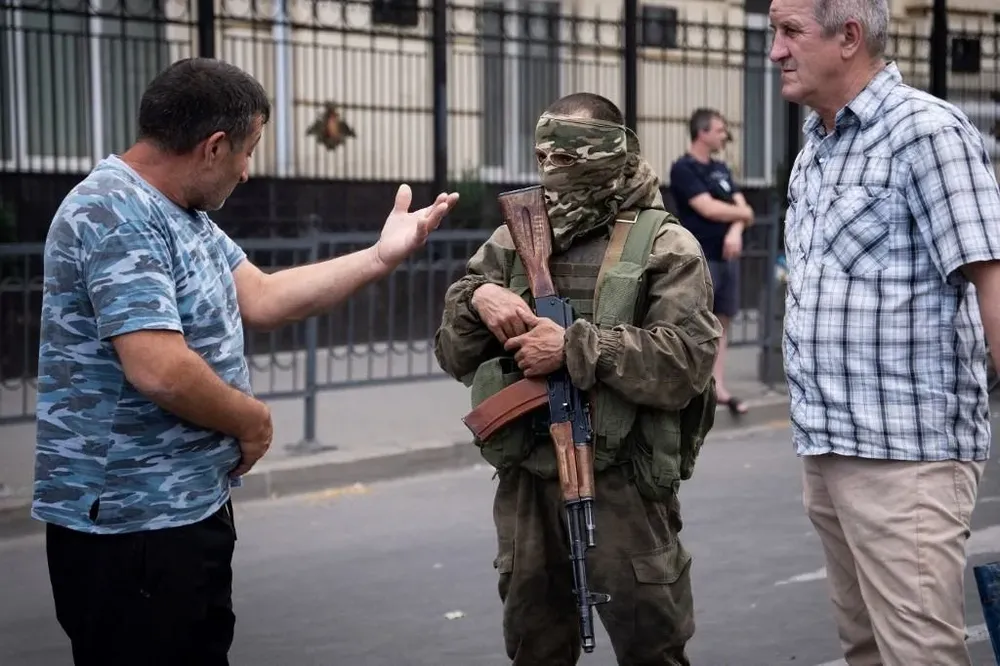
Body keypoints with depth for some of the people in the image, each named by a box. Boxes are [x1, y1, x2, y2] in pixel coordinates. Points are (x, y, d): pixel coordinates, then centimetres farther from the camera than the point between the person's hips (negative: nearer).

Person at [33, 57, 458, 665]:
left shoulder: (184, 213, 11)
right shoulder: (116, 215, -22)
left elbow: (259, 299, 14)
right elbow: (159, 370, -29)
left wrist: (383, 256, 12)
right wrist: (253, 420, -12)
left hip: (191, 506, 10)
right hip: (129, 523, -10)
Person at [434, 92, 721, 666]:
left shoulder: (664, 246, -3)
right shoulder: (513, 240, 11)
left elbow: (685, 362, -16)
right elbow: (455, 356, 12)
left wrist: (575, 347, -20)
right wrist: (475, 297, -8)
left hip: (622, 482, -4)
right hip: (526, 480, 5)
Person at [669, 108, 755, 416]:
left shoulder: (721, 169, 16)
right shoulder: (683, 169, -8)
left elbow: (741, 206, 9)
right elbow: (708, 209, -17)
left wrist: (735, 230, -13)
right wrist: (742, 213, -1)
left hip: (727, 256, 8)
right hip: (700, 258, -8)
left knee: (722, 321, 9)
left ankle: (718, 387, 13)